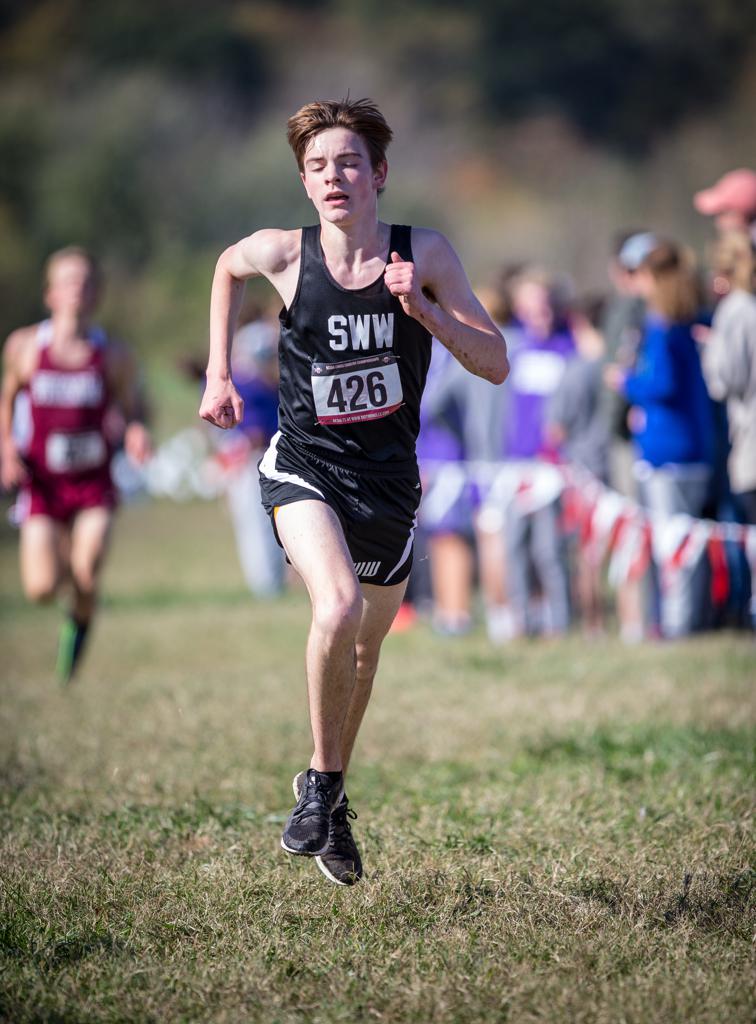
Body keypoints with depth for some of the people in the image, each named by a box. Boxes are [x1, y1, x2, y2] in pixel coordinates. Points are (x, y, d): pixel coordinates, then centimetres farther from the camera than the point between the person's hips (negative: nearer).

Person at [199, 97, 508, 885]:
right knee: (338, 609, -29)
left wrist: (422, 310, -23)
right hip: (304, 470, -2)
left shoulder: (424, 255, -9)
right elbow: (227, 267, 15)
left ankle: (334, 792, 44)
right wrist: (218, 375, 13)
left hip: (387, 483, 2)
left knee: (365, 647, 18)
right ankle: (320, 782, -8)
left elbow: (495, 364, -8)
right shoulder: (283, 255, -9)